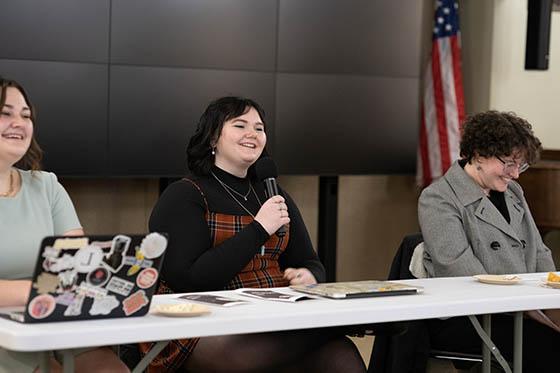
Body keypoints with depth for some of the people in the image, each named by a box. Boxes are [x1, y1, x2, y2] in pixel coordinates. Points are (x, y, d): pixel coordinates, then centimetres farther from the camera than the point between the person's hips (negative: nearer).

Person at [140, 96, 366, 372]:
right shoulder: (182, 196, 0)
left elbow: (310, 264, 21)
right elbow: (187, 280, -13)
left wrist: (308, 277, -5)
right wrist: (258, 230, -12)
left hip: (274, 322, 5)